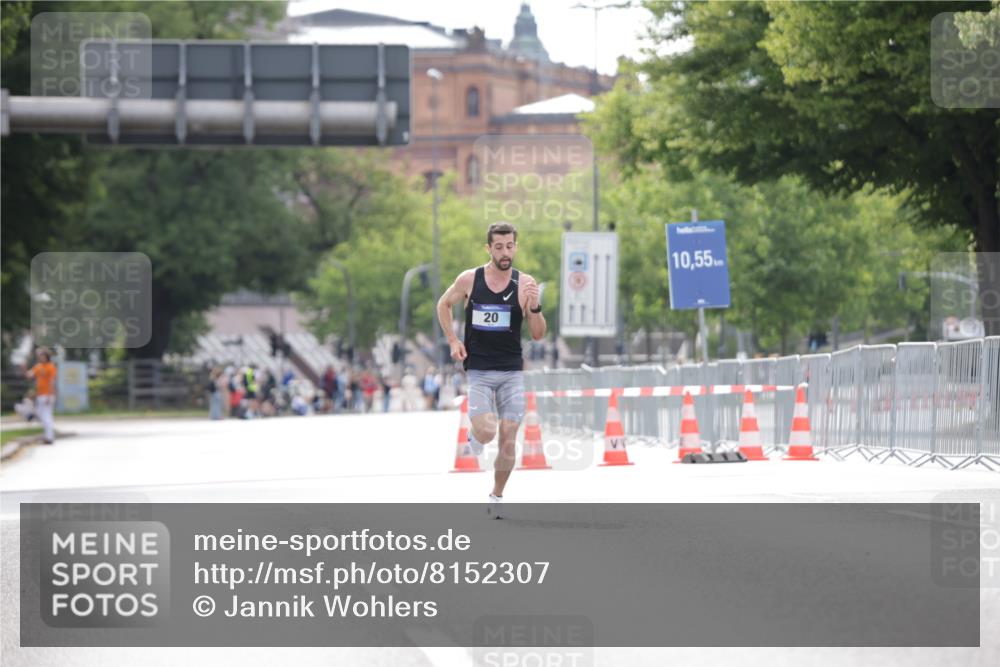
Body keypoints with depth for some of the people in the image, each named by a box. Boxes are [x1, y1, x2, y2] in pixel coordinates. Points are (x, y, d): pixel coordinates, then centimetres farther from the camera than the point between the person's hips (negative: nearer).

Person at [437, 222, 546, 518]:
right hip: (478, 370, -1)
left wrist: (534, 306, -21)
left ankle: (497, 497, 17)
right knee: (487, 432, -18)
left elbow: (538, 335, -3)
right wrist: (453, 341, 4)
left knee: (508, 439, -2)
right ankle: (475, 431, 18)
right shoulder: (469, 279, -5)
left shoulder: (525, 283, -4)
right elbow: (443, 305, 14)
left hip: (512, 371, 1)